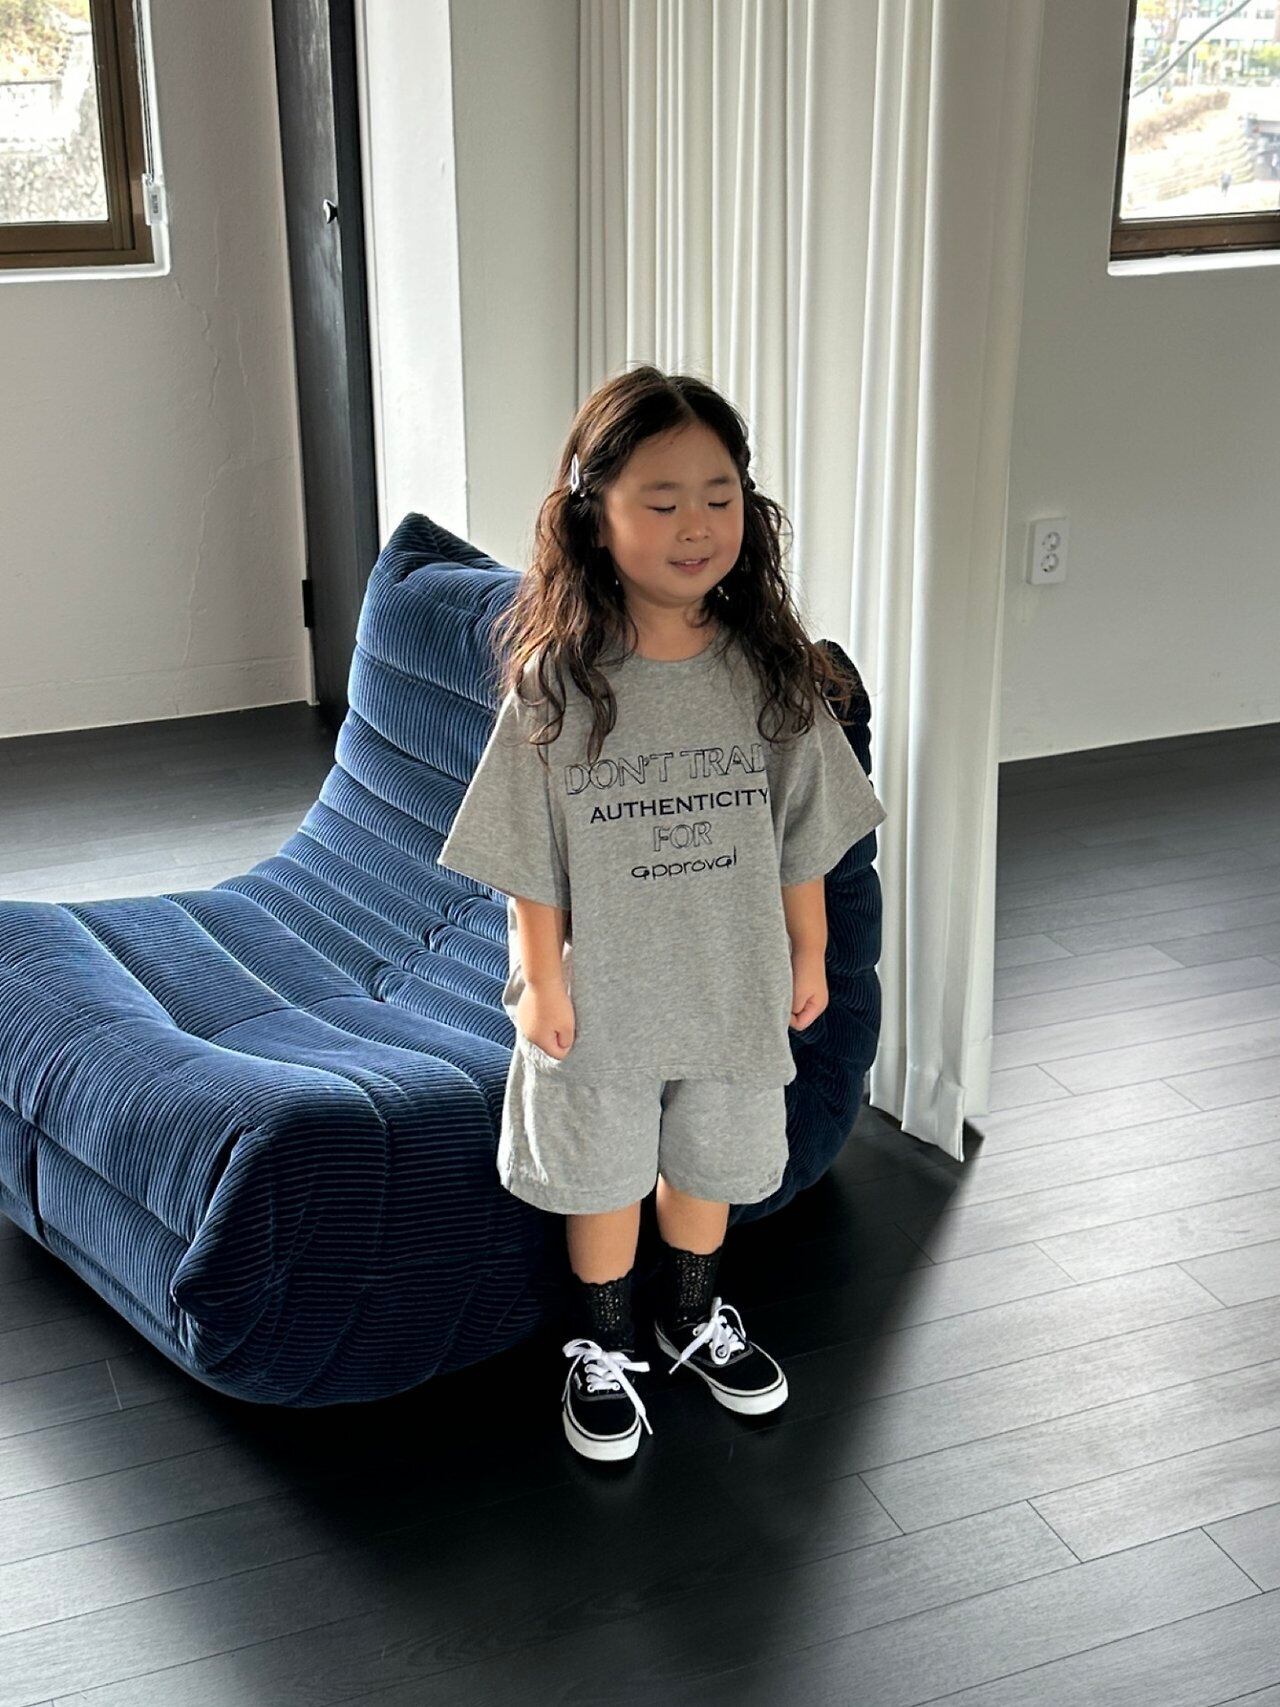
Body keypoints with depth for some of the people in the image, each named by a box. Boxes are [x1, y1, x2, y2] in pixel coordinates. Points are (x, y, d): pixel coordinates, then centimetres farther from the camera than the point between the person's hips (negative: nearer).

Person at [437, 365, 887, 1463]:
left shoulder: (773, 672, -8)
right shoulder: (557, 681, -17)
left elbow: (801, 833, 1)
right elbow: (532, 854, -11)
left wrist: (809, 956, 5)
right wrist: (541, 979, -9)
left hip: (732, 983, 3)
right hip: (602, 991, -2)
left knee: (708, 1162, 22)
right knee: (601, 1173, 16)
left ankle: (696, 1318, 48)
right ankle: (605, 1348, 39)